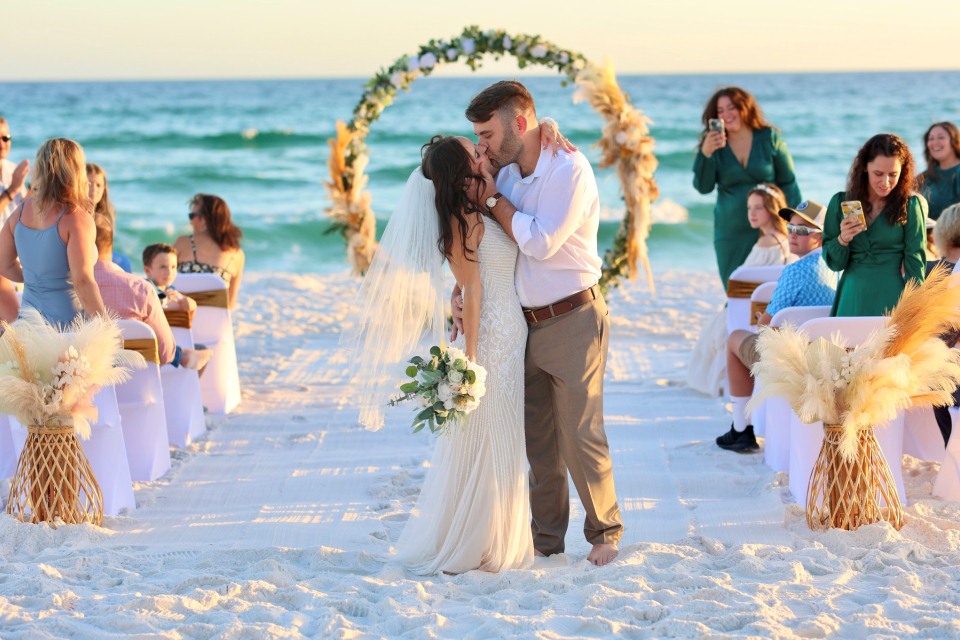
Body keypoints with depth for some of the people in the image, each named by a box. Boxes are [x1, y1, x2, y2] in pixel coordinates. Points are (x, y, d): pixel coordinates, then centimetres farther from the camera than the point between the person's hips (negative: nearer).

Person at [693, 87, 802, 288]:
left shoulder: (769, 138, -1)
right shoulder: (715, 145, 2)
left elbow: (788, 183, 4)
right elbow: (703, 187, -6)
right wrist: (705, 153, -20)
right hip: (731, 234, 2)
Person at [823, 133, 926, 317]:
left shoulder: (910, 205, -2)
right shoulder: (840, 202, 5)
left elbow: (916, 262, -4)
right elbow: (834, 263, 8)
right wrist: (842, 240, -12)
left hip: (893, 299, -2)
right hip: (853, 300, 2)